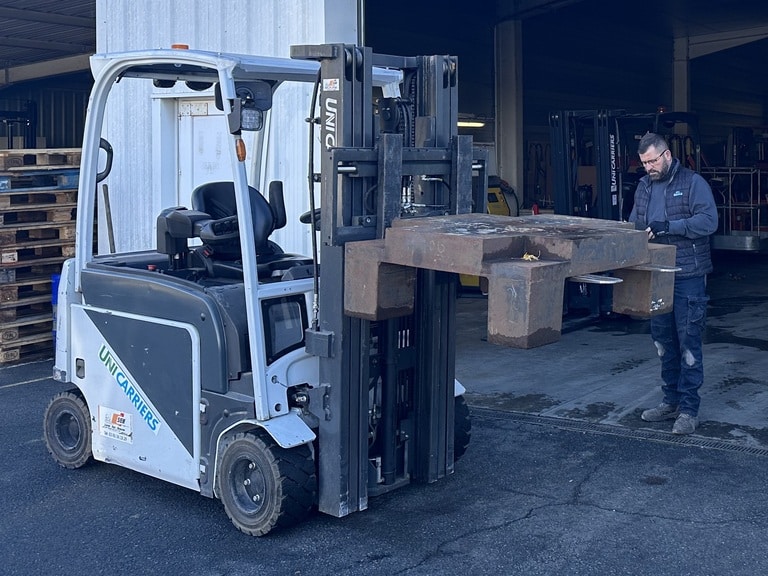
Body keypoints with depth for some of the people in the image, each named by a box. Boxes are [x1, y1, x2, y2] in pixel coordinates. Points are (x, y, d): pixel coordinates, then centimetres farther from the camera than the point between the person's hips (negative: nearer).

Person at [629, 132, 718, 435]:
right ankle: (671, 401, 25)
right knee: (663, 340, 13)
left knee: (689, 342, -3)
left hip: (688, 276, -6)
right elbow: (634, 224, 17)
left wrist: (669, 226, -24)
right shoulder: (644, 187, 13)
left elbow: (709, 221, -17)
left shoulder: (693, 183, -6)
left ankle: (688, 409, 3)